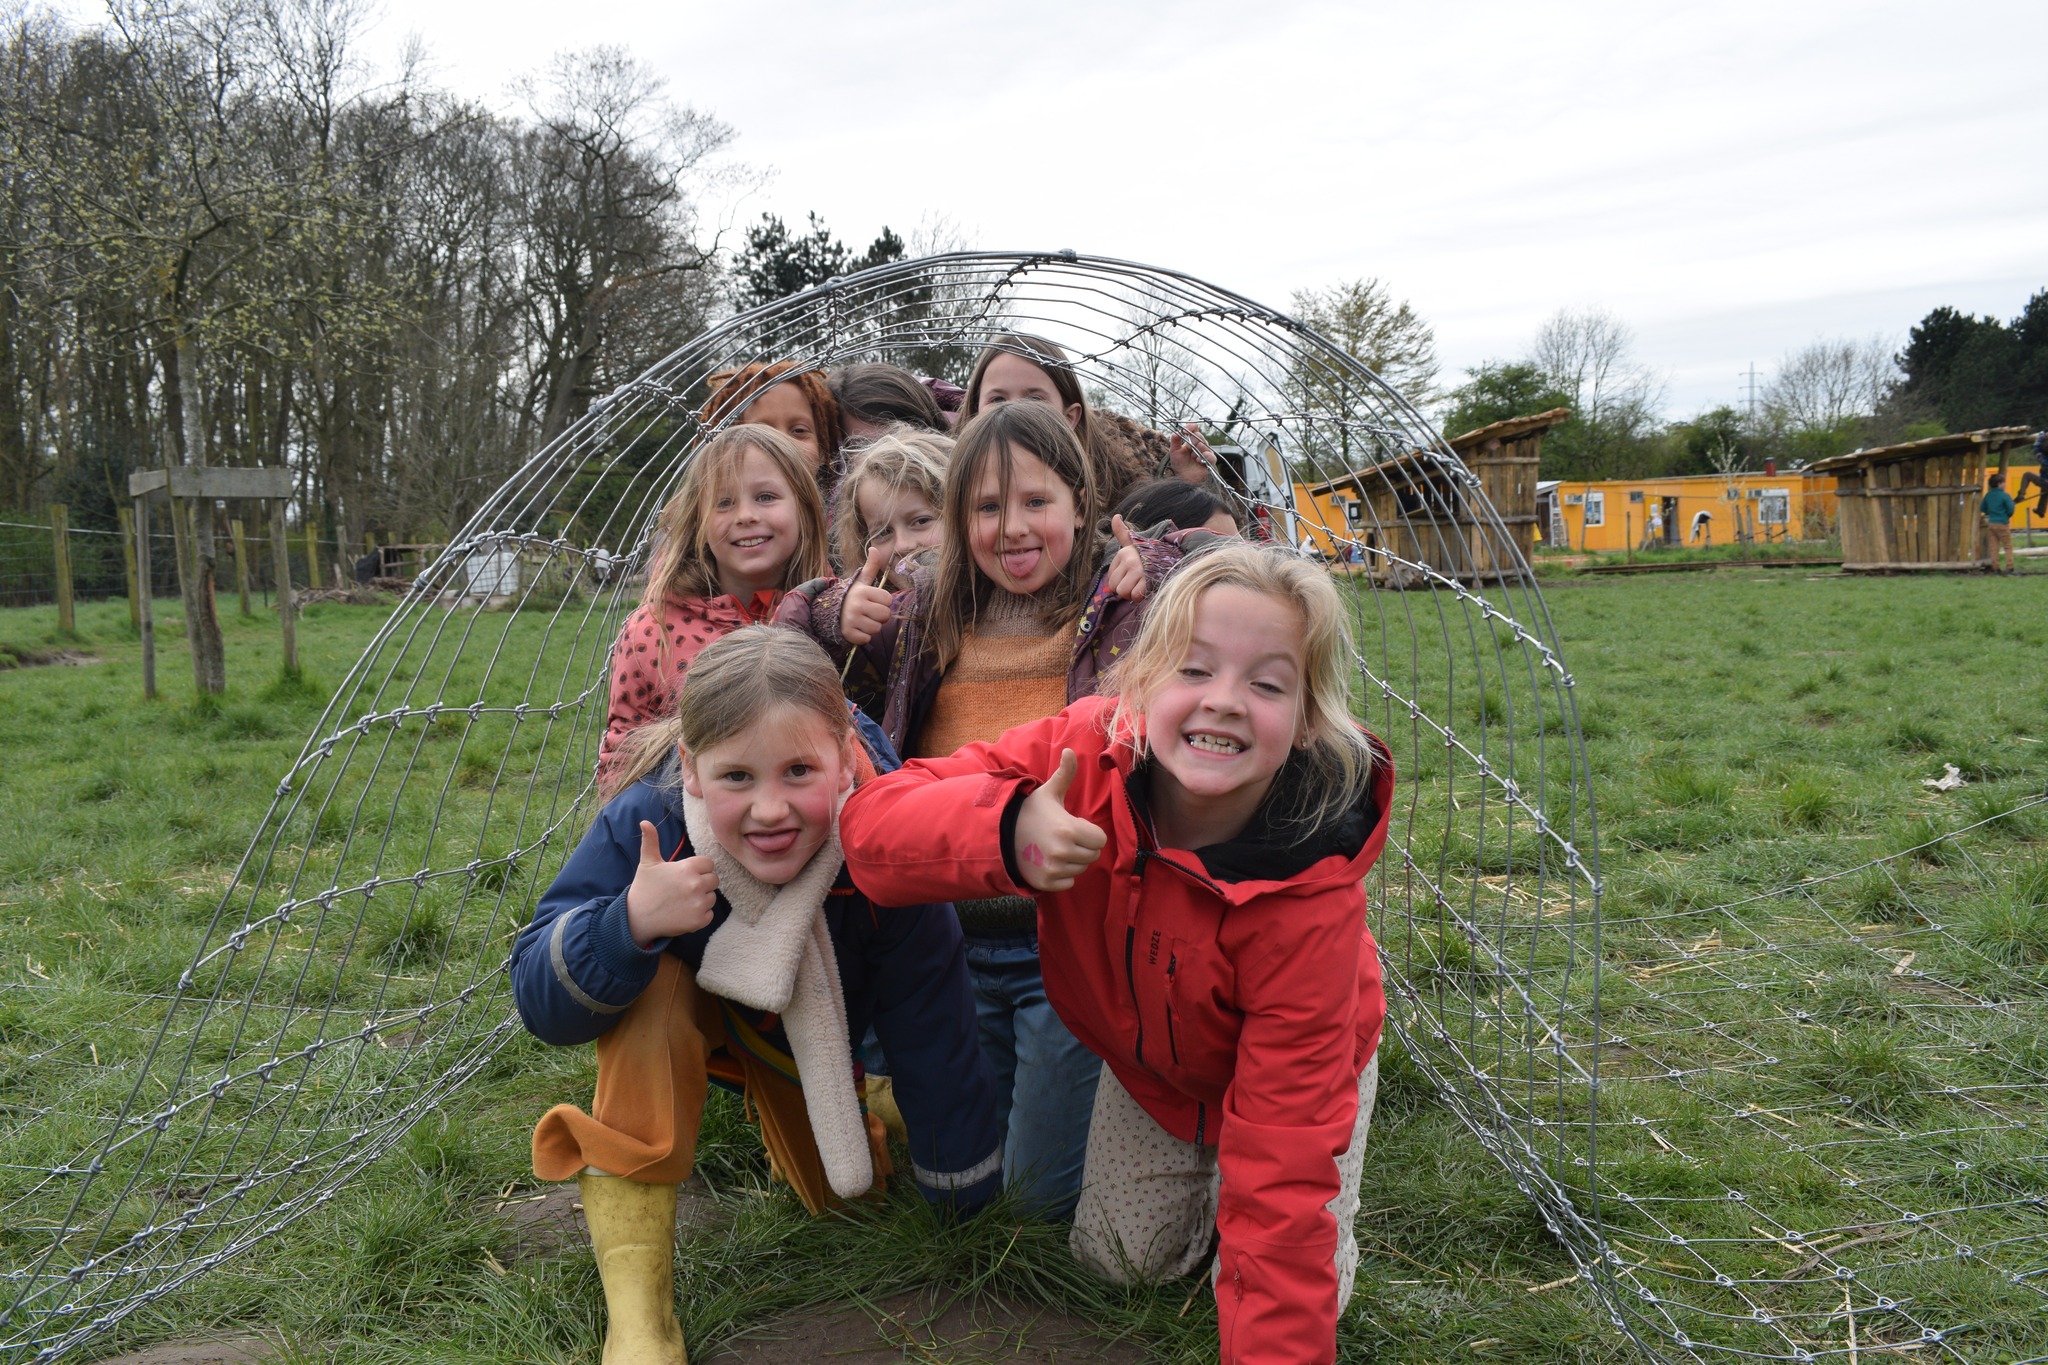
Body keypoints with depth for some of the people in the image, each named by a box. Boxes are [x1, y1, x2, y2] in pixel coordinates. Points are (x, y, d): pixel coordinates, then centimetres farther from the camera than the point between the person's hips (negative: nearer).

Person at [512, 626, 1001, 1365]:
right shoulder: (644, 825, -38)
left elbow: (934, 1035, -26)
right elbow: (540, 1003, -33)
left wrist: (966, 1193, -16)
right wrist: (630, 923, -53)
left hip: (804, 1031, 2)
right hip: (683, 1006, -1)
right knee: (648, 996, -34)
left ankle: (771, 1101, 41)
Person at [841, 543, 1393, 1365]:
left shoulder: (1309, 894, -40)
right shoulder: (1085, 751, -33)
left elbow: (1282, 1170, -35)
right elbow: (874, 822, -33)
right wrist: (1004, 832, -54)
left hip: (1288, 1071, -2)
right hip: (1146, 1064, 3)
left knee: (1299, 1291, -5)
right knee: (1120, 1259, 6)